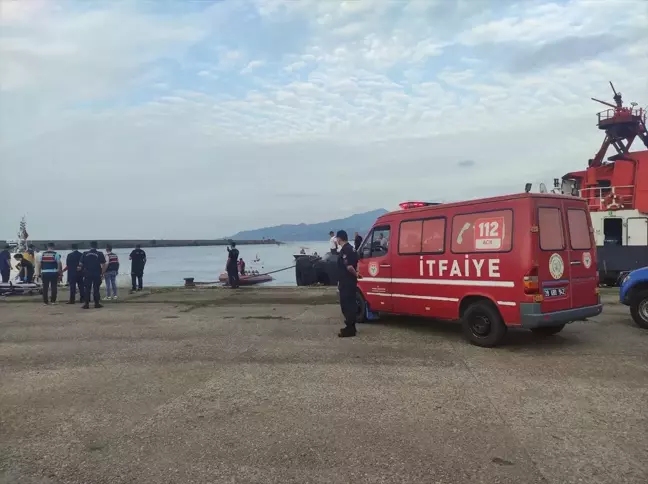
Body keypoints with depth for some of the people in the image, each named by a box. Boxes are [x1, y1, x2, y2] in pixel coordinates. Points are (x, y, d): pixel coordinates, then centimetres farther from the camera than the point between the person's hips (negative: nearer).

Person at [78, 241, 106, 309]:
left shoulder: (85, 254, 3)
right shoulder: (100, 254, -3)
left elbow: (80, 264, 5)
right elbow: (103, 265, -7)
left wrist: (80, 268, 25)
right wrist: (102, 273, 2)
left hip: (87, 274, 2)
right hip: (97, 274, -2)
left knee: (87, 289, 7)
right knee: (96, 289, 3)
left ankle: (86, 303, 6)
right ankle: (97, 303, 4)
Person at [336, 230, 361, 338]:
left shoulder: (344, 250, -18)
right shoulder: (350, 248, 14)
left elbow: (349, 266, -26)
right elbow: (354, 263, 21)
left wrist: (356, 274, -12)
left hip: (346, 282, -10)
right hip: (350, 282, 10)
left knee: (346, 305, -5)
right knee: (350, 304, 16)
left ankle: (349, 329, -2)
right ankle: (350, 327, 24)